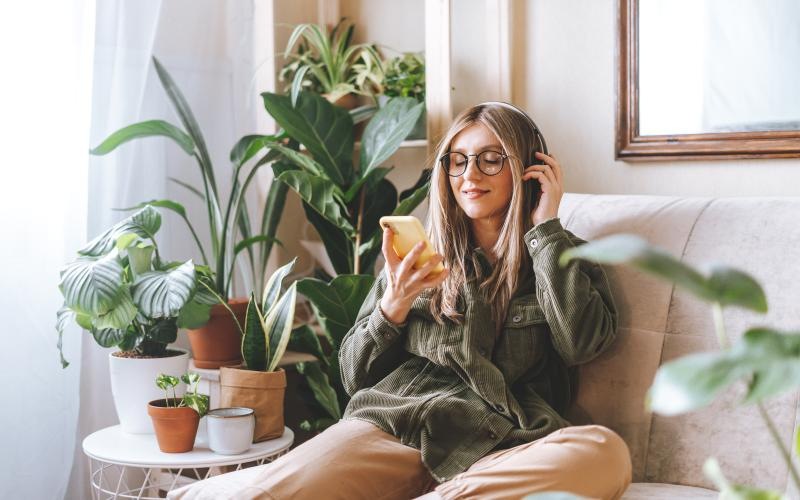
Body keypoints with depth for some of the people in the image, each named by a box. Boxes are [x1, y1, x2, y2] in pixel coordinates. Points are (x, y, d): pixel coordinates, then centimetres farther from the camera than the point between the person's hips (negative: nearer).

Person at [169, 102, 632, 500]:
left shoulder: (560, 258, 16)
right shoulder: (421, 256, 20)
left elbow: (583, 343, -6)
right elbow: (355, 376, 19)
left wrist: (547, 227, 1)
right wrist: (392, 307, 0)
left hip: (496, 445, 1)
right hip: (391, 423, 0)